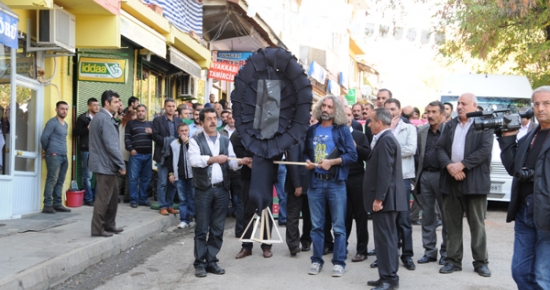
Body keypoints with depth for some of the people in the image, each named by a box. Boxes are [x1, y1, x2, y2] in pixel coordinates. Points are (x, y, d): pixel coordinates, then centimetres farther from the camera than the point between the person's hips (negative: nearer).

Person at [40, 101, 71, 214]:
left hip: (64, 156, 8)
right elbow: (44, 138, -11)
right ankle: (47, 205, -10)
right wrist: (48, 150, 2)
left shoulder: (66, 124, 18)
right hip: (54, 155, -8)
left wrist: (64, 152, 14)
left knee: (60, 181, 8)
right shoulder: (52, 122, -6)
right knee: (52, 180, -10)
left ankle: (57, 204, 13)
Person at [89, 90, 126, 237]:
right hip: (105, 164, -10)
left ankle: (109, 225, 25)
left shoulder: (100, 117, 15)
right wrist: (121, 164, -15)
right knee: (104, 197, -2)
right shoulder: (105, 119, -17)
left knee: (113, 195, 17)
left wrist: (118, 164, 19)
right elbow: (111, 145, -21)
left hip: (105, 164, 10)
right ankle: (97, 229, 6)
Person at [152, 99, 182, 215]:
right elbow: (155, 136, -8)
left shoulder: (179, 121, 13)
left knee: (173, 182, 7)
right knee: (163, 182, -1)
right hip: (163, 155, -4)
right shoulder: (158, 120, 1)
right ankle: (162, 206, 7)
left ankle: (169, 205, 17)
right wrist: (167, 141, -16)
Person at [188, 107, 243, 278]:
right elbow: (194, 160, -15)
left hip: (222, 189, 4)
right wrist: (213, 159, -20)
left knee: (218, 229, 8)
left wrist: (241, 162, -12)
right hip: (203, 190, -4)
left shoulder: (225, 141, 15)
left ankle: (211, 261, 17)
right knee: (202, 229, 1)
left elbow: (231, 163, 7)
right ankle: (200, 263, 9)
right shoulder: (196, 141, 1)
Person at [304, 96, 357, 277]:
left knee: (338, 226, 2)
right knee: (316, 225, 9)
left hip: (336, 182, -3)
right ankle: (316, 260, 19)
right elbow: (306, 152, 19)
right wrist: (307, 161, -1)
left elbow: (352, 155, -7)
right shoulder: (312, 130, 10)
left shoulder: (342, 130, -1)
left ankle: (339, 262, 10)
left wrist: (332, 162, -16)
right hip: (315, 182, 3)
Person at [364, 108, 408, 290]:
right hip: (386, 198, 11)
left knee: (385, 239, -6)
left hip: (384, 198, -11)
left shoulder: (385, 140, -15)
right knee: (387, 238, 14)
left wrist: (378, 198, -22)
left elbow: (385, 172, -22)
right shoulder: (387, 138, 18)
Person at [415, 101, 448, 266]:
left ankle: (446, 252, 14)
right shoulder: (422, 132, 11)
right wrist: (418, 175, 10)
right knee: (427, 215, 8)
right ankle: (429, 251, 16)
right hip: (425, 176, 5)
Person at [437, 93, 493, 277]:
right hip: (451, 180, 4)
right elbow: (440, 148, 6)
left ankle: (481, 262, 13)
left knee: (477, 224, 3)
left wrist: (461, 165, -17)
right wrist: (449, 166, -12)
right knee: (452, 223, 8)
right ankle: (453, 260, 16)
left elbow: (485, 150, -12)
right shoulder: (449, 125, 14)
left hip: (474, 181, -4)